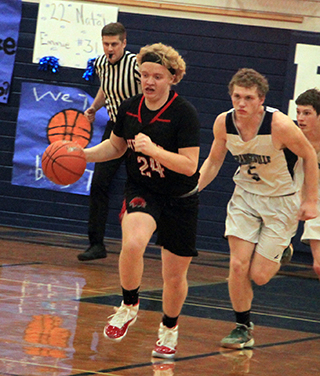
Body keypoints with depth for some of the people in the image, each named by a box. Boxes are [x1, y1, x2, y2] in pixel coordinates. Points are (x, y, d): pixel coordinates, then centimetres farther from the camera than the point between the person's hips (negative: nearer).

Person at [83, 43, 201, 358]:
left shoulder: (184, 113, -18)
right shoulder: (129, 108, -4)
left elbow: (189, 165, -22)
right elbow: (116, 146, 15)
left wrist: (153, 150, -34)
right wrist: (81, 155, 0)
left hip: (180, 200, -2)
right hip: (141, 192, 2)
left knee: (175, 276, 9)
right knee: (132, 244, -31)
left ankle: (169, 327, 39)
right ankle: (129, 307, -6)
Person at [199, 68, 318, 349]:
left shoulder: (280, 126, -27)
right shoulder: (224, 123, -14)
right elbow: (213, 162, 5)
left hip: (281, 201, -3)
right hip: (246, 196, 3)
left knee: (259, 275, -5)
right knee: (238, 265, -8)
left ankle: (281, 253, 31)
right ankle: (243, 328, 11)